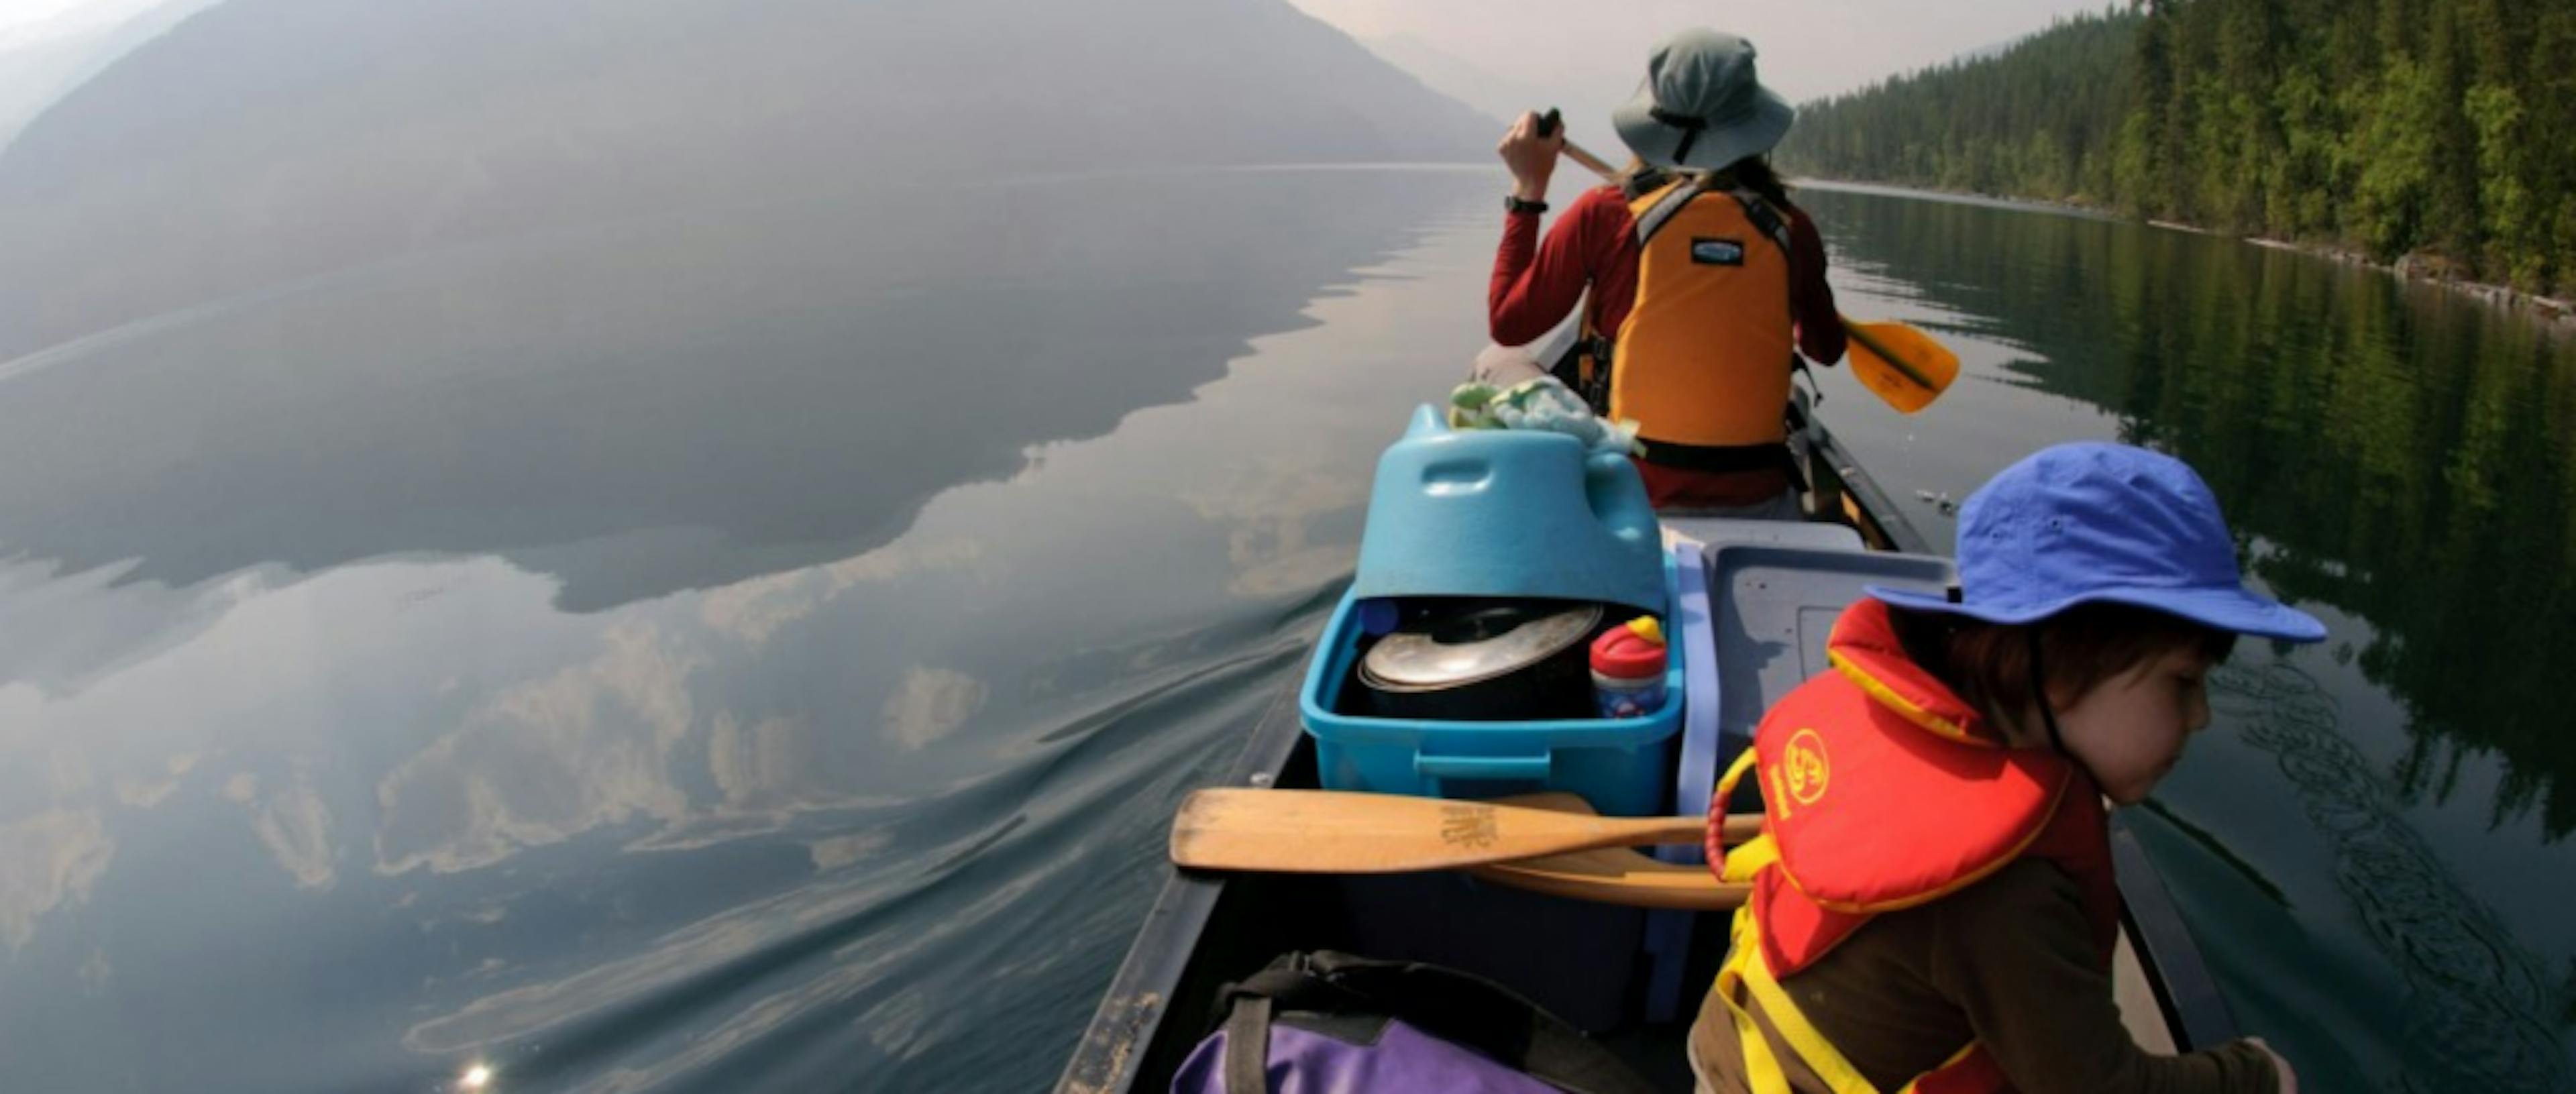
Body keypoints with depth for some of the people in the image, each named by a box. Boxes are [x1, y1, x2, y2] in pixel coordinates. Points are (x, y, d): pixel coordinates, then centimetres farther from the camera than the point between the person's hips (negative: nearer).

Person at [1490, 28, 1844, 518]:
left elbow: (1508, 323, 2)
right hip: (1755, 504, 2)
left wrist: (1527, 189, 10)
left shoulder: (1605, 214, -8)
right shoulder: (1789, 227, 1)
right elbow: (1827, 349, 18)